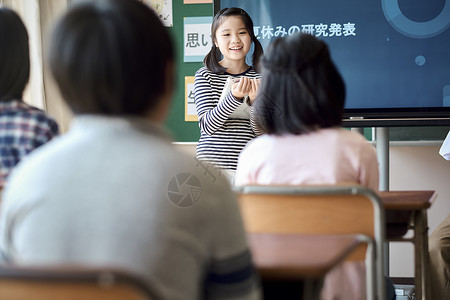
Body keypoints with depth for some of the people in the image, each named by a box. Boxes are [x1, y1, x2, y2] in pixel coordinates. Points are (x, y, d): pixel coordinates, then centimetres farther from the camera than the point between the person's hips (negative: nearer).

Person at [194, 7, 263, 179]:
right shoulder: (205, 76, 0)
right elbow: (207, 126, -10)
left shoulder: (259, 79, 5)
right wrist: (234, 97, -24)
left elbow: (261, 132, 0)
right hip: (212, 164, -1)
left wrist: (255, 101, -18)